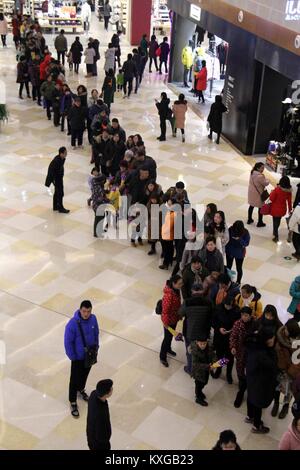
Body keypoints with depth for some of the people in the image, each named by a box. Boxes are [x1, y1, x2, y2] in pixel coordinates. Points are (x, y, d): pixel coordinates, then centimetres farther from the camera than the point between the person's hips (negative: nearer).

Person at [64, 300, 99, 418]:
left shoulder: (93, 319, -15)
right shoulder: (72, 324, -30)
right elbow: (68, 342, -20)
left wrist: (96, 347, 8)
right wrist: (73, 357, -14)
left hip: (90, 354, 5)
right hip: (78, 357, -5)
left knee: (85, 374, 27)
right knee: (75, 379, 7)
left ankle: (81, 389, 55)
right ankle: (73, 402, 26)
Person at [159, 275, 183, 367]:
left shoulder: (176, 290, -8)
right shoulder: (169, 294, -36)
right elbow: (165, 310, -28)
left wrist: (179, 314, 18)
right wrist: (165, 322, -20)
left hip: (175, 317, 8)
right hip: (169, 320, -8)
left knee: (171, 335, 29)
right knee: (167, 337, 10)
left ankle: (168, 349, 54)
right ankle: (162, 357, 30)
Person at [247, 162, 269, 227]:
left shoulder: (252, 173, -4)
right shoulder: (260, 176, -30)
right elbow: (266, 183, -19)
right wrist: (266, 179, 1)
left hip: (251, 192, 8)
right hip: (258, 193, -8)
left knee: (251, 206, 22)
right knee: (261, 208, 9)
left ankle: (249, 220, 36)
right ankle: (260, 223, 19)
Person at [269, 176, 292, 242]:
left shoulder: (277, 189, -26)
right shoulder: (289, 191, -12)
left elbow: (271, 199, -18)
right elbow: (289, 201, -1)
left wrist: (272, 192, -1)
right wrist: (290, 209, 12)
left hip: (275, 209, -4)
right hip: (283, 209, 4)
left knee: (275, 222, 9)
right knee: (278, 221, 23)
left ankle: (276, 236, 13)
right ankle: (275, 232, 42)